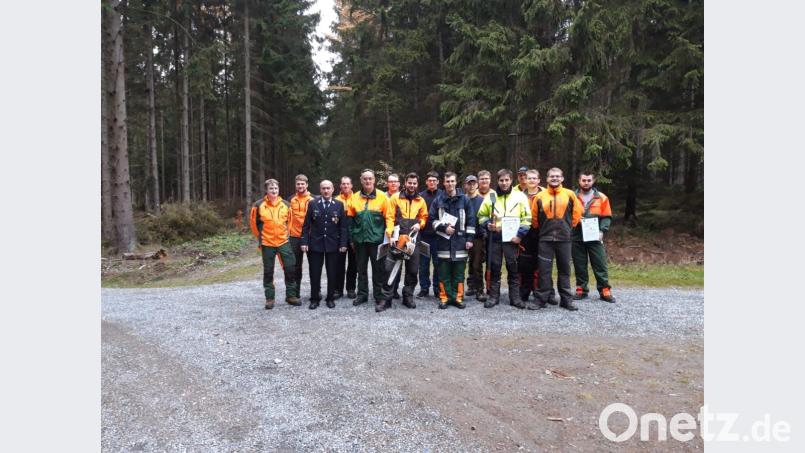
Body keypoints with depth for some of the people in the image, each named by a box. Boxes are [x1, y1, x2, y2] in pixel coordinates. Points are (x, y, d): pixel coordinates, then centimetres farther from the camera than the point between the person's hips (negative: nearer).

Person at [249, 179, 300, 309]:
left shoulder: (286, 205, 1)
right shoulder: (258, 205, -6)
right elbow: (253, 223, 4)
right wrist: (260, 237, 8)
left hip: (283, 242, 2)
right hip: (267, 243, -2)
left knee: (290, 268, 1)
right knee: (268, 271, 6)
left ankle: (291, 295, 14)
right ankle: (269, 298, 16)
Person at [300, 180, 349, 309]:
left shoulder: (339, 205, 2)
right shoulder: (312, 204, 2)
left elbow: (343, 226, 1)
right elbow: (306, 225, 1)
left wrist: (343, 243, -5)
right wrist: (304, 242, -5)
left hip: (333, 244, 0)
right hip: (315, 243, 0)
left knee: (332, 273, 6)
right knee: (314, 273, 5)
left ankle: (330, 298, 19)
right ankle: (315, 299, 17)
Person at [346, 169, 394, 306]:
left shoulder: (382, 196, -2)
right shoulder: (355, 197, 5)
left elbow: (389, 217, -3)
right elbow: (350, 219, 8)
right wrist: (352, 238, 6)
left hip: (377, 238, -2)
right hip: (360, 239, 3)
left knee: (378, 268, 6)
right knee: (361, 268, 11)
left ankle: (379, 295, 16)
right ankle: (362, 294, 22)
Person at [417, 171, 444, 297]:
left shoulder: (443, 195, 2)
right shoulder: (421, 196, 7)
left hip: (438, 234, -1)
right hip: (424, 234, 1)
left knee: (438, 263, 5)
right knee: (423, 263, 6)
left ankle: (438, 288, 15)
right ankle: (424, 288, 16)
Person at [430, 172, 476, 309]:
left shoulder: (465, 200, 6)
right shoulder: (438, 201, 8)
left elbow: (471, 220, 5)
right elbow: (432, 218, 7)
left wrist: (469, 238, -1)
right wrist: (444, 227, -8)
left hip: (460, 240, 0)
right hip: (443, 241, 0)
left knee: (459, 271, 4)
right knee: (444, 272, 2)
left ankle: (457, 297, 12)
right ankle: (445, 297, 9)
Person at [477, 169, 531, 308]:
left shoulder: (520, 196, 1)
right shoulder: (491, 196, 5)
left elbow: (527, 217, 1)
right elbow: (481, 215, 14)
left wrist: (520, 234, -7)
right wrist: (487, 224, -5)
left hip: (512, 238, -1)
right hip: (494, 237, 1)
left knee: (513, 268, 4)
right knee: (494, 268, 6)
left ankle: (515, 297, 14)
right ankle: (494, 296, 15)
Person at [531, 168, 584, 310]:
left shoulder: (569, 194, 3)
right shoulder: (539, 196, 1)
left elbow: (577, 213, 10)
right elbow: (534, 216, 9)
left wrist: (569, 227, 10)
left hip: (564, 238, 1)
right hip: (545, 239, 0)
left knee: (564, 270, 8)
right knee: (544, 270, 0)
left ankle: (566, 300, 16)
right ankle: (542, 299, 8)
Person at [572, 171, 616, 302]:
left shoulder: (602, 198, 5)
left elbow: (607, 217, 4)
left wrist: (602, 231, -10)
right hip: (577, 237, 1)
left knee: (600, 264, 0)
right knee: (580, 265, 7)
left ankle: (605, 291, 7)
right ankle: (581, 290, 16)